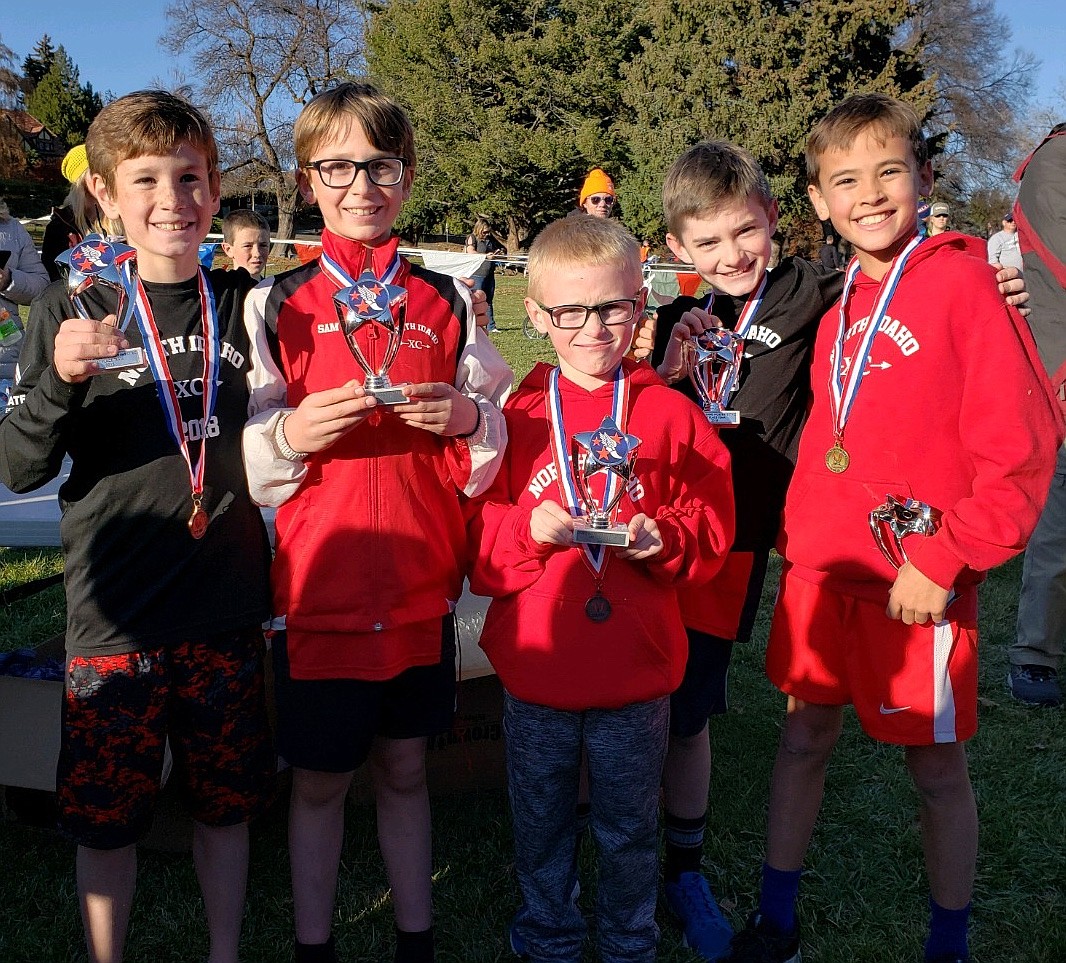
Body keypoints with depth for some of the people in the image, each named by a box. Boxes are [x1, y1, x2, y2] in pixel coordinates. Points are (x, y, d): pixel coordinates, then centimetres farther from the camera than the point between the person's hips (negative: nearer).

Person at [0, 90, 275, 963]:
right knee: (107, 817, 10)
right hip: (115, 619, -2)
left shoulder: (248, 306, 2)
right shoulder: (73, 312, -3)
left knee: (226, 802, 15)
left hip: (226, 610, 2)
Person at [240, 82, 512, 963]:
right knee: (320, 781, 11)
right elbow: (241, 457, -1)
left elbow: (501, 436, 7)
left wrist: (469, 419, -14)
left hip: (420, 584, 2)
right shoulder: (276, 304, -1)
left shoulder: (447, 302, 4)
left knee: (405, 768, 16)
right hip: (319, 585, -1)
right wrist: (289, 437, -22)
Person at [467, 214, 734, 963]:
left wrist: (663, 539, -21)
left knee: (630, 829, 17)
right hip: (535, 670, 1)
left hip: (636, 672, 0)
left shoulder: (672, 415, -4)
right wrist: (528, 529, -23)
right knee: (542, 826, 18)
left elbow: (713, 529, -1)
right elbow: (476, 540, -3)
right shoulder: (516, 417, -2)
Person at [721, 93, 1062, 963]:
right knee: (804, 736, 15)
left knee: (937, 766, 9)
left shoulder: (962, 281, -10)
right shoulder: (839, 301, 8)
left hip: (919, 584, -6)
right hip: (822, 566, 6)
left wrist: (946, 560, -17)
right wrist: (801, 529, 4)